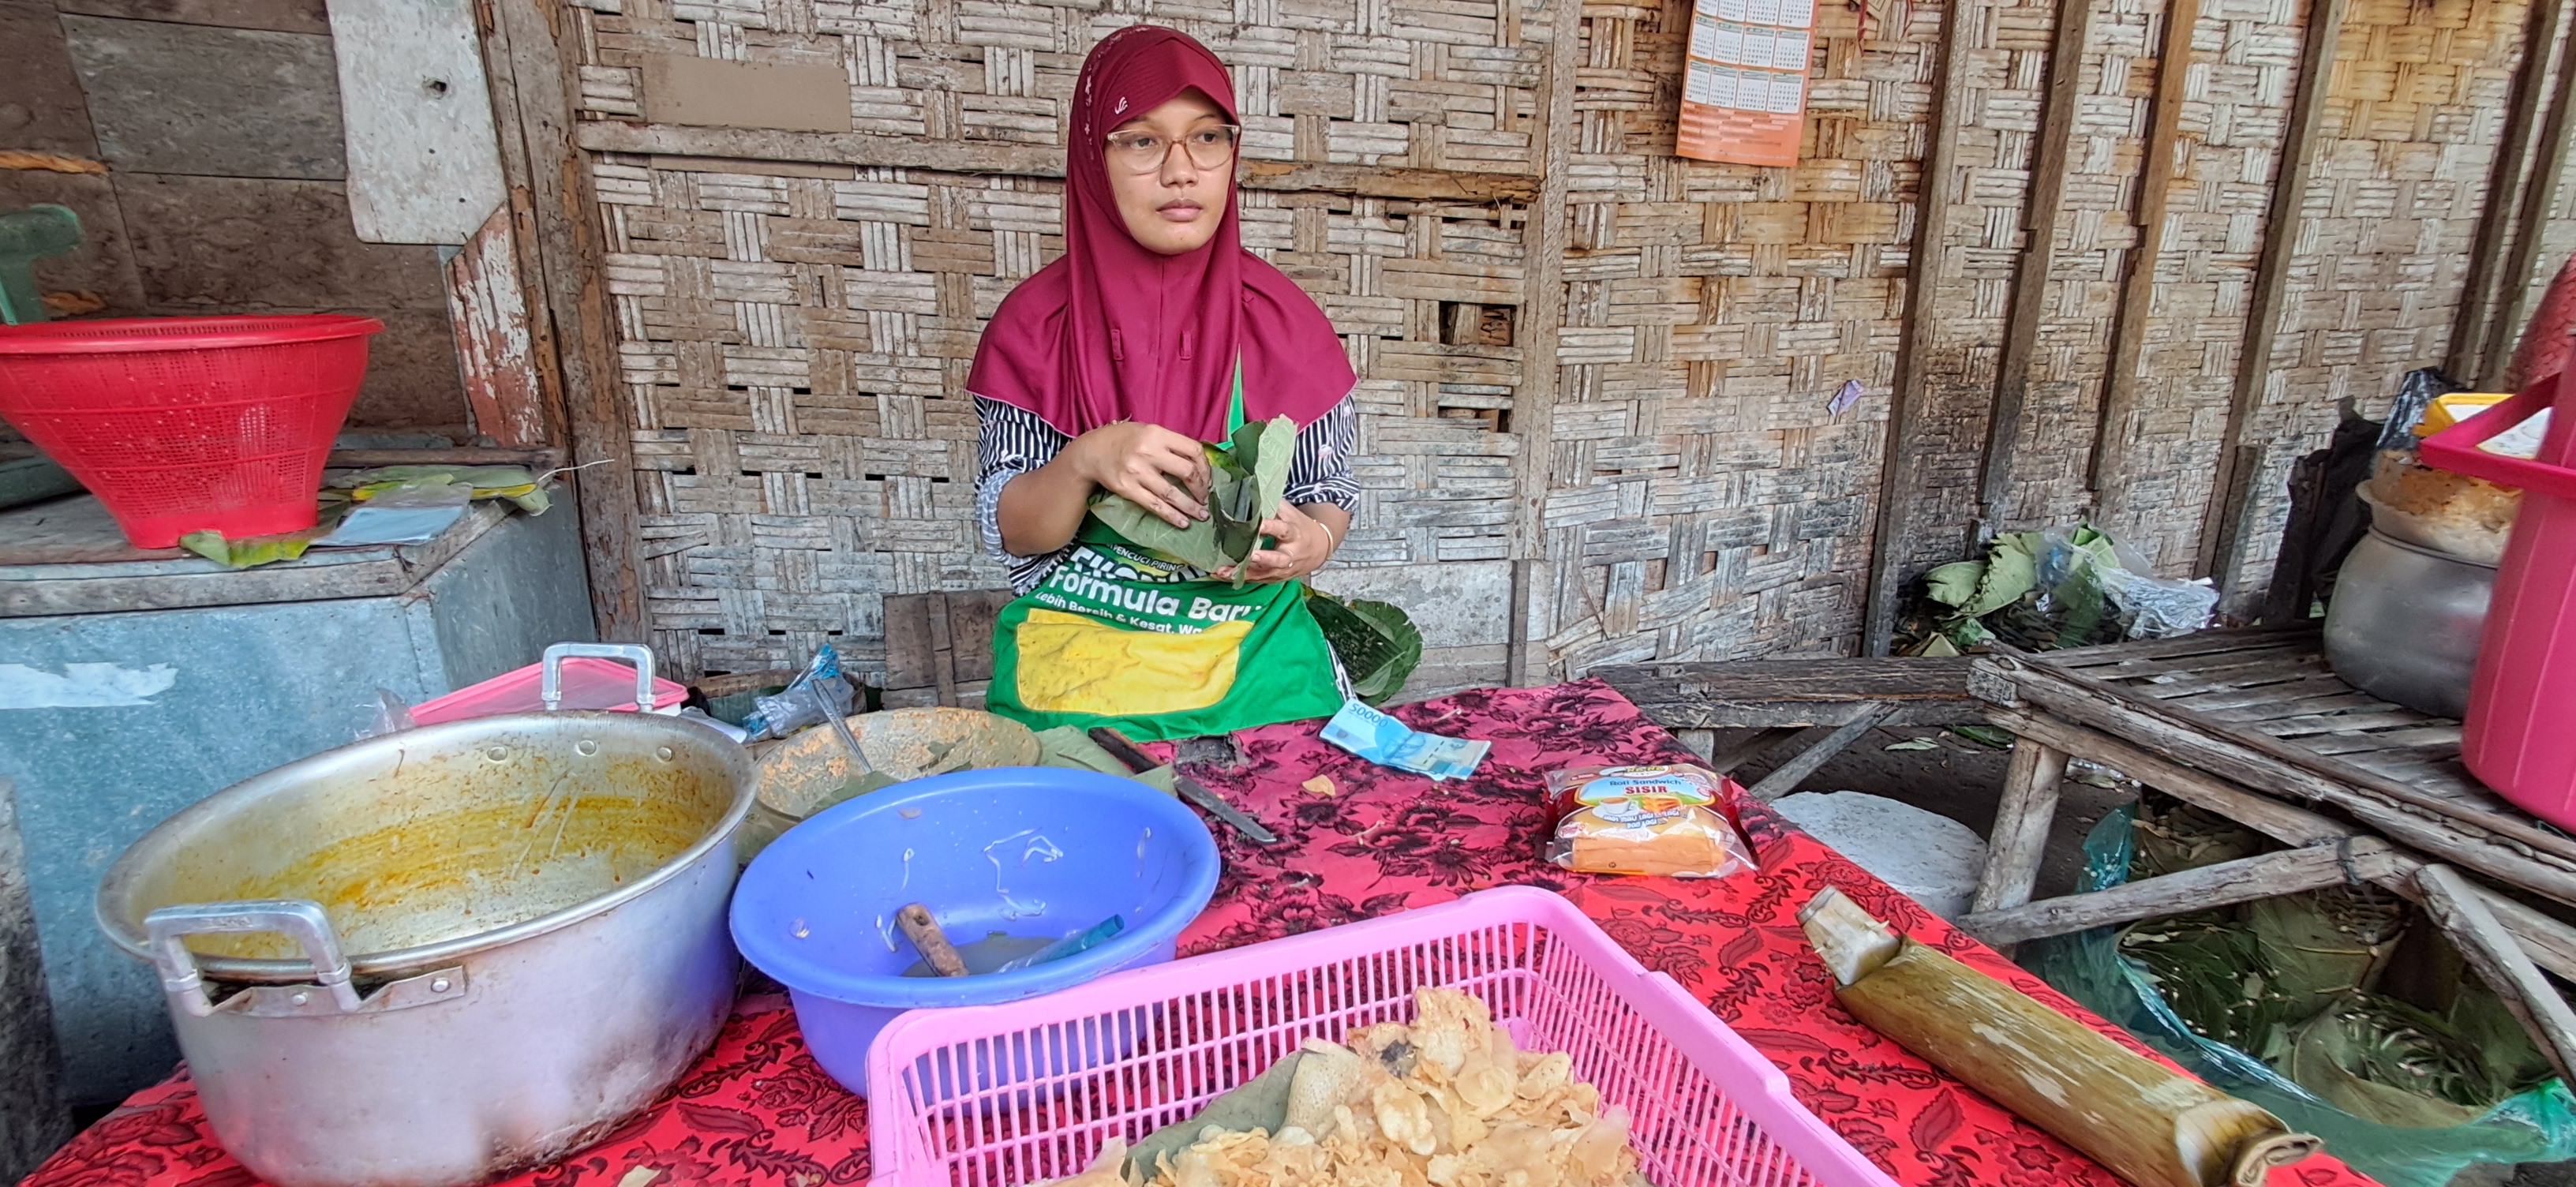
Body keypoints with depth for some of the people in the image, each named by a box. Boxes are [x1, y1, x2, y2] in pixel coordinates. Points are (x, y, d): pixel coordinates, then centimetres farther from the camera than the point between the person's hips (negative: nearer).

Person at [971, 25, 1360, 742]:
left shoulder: (1279, 318, -4)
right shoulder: (1037, 321, -6)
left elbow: (1329, 487, 6)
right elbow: (1009, 535, -6)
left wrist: (1315, 540, -17)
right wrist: (1085, 461, -26)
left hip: (1255, 667, 1)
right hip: (1075, 673, -1)